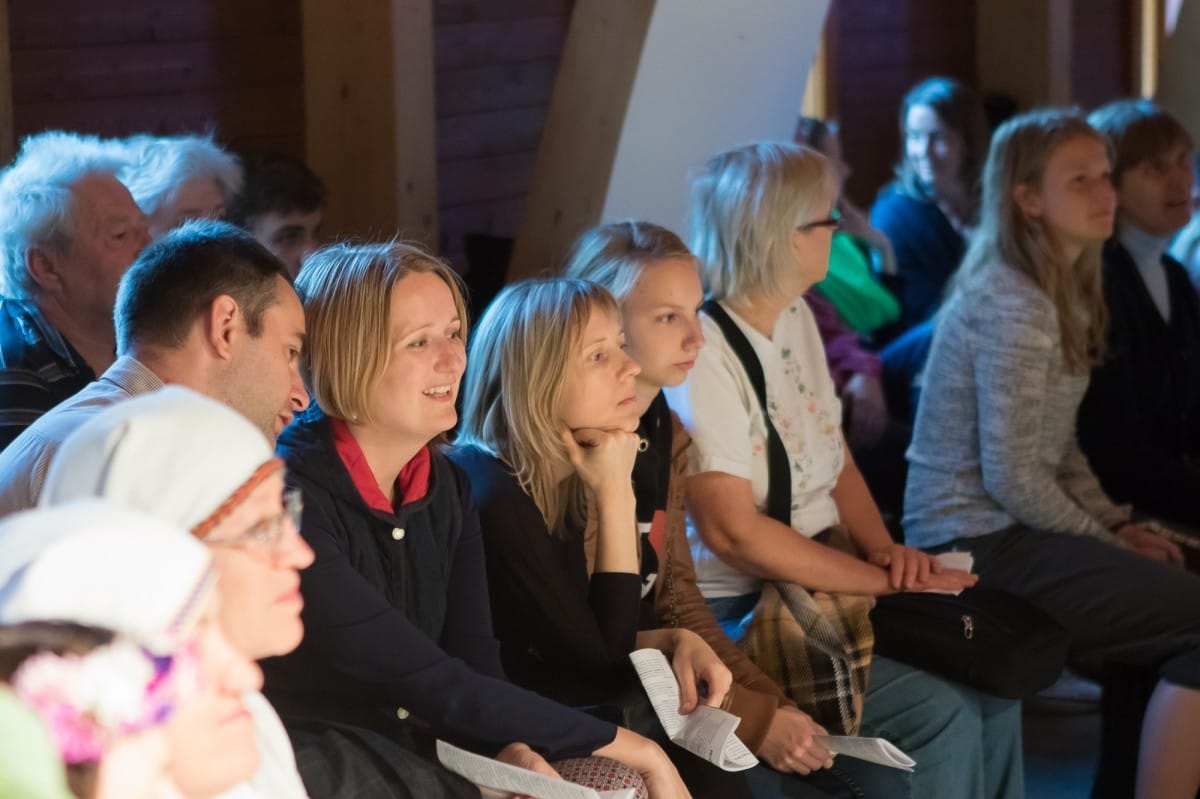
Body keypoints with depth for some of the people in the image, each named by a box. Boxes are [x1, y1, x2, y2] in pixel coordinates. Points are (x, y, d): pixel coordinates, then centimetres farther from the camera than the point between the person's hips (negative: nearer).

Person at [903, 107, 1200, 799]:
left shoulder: (1066, 294, 15)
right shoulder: (1013, 306, -17)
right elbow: (1012, 477, -19)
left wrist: (1119, 526, 5)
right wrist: (1110, 542, -8)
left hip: (1008, 531, 10)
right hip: (980, 543, -10)